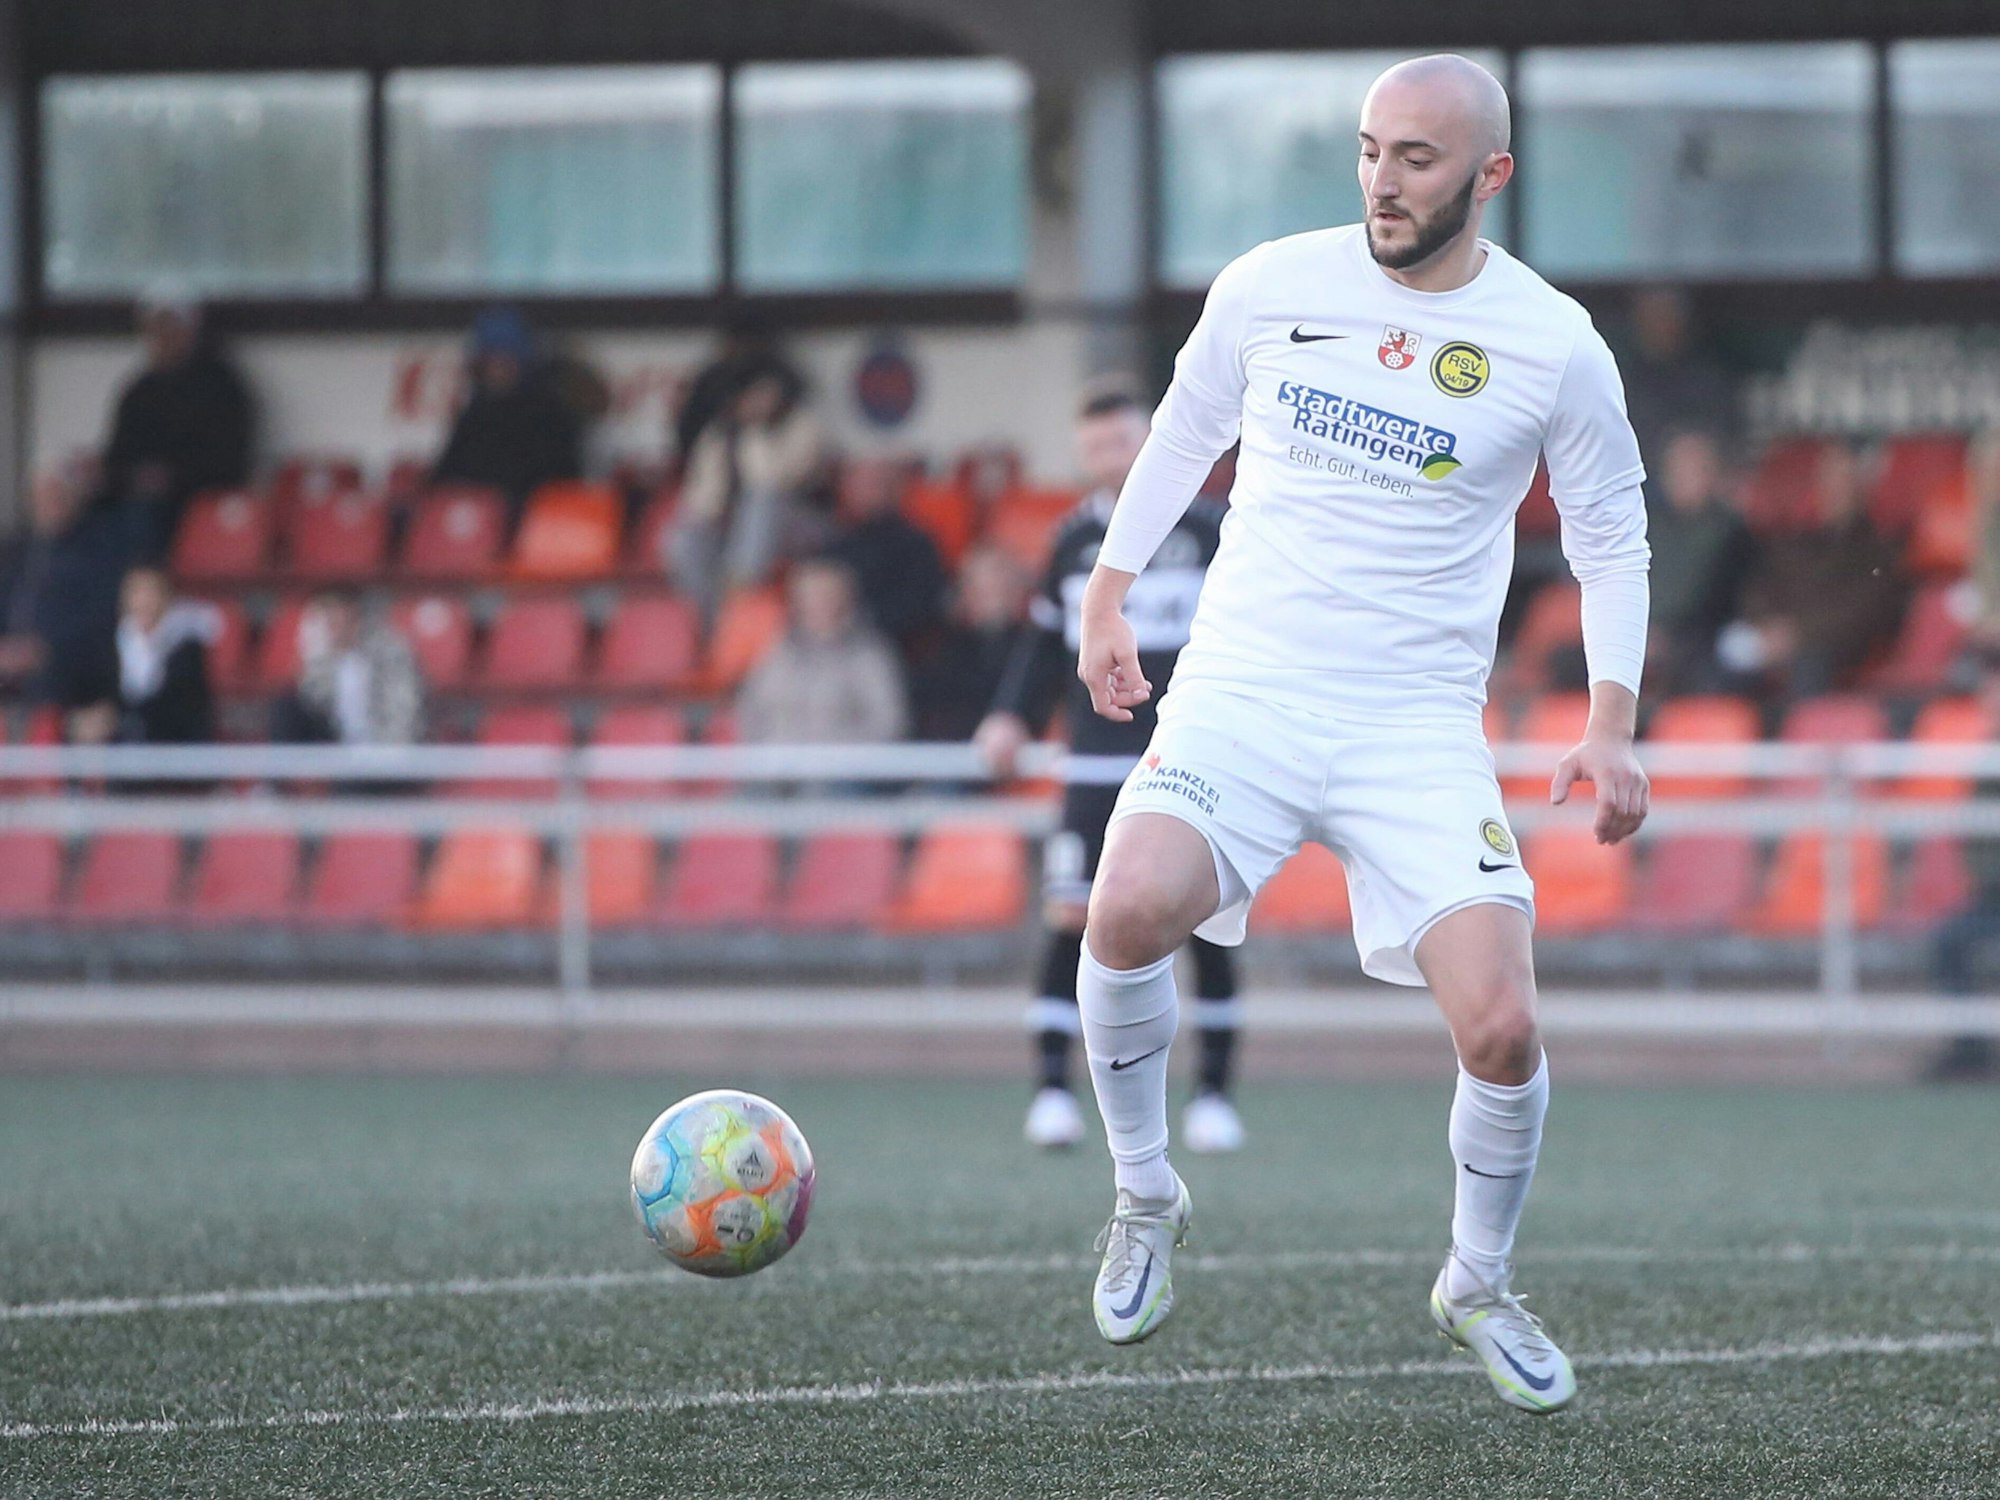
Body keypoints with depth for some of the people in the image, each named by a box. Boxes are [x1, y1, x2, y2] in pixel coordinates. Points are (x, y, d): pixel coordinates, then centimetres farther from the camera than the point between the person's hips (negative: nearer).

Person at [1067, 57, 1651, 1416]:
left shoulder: (1554, 346, -3)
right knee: (1131, 907, -29)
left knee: (1502, 1031, -14)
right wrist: (1109, 599, 18)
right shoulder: (1271, 286, 0)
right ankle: (1146, 1201, -3)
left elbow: (1611, 537, 9)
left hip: (1420, 728, 0)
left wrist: (1612, 726, 0)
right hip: (1241, 689, 0)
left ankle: (1480, 1287, 16)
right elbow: (1185, 432, 18)